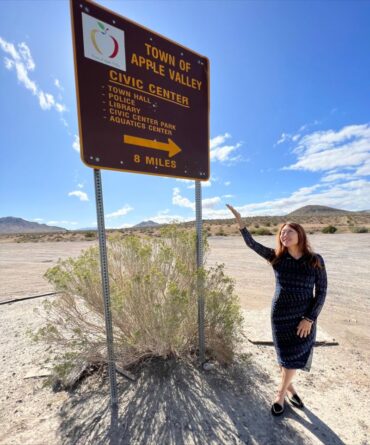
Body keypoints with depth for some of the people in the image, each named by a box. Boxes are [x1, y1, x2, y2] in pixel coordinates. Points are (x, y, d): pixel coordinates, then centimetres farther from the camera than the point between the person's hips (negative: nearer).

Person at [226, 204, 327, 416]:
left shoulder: (316, 260, -9)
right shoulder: (277, 257, -10)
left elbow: (321, 292, -6)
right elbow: (252, 243, -15)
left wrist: (310, 318, -10)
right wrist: (239, 220, -23)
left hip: (305, 317, 1)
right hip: (281, 315, -1)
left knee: (296, 355, 15)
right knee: (286, 355, 14)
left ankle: (281, 392, 40)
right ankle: (288, 387, 43)